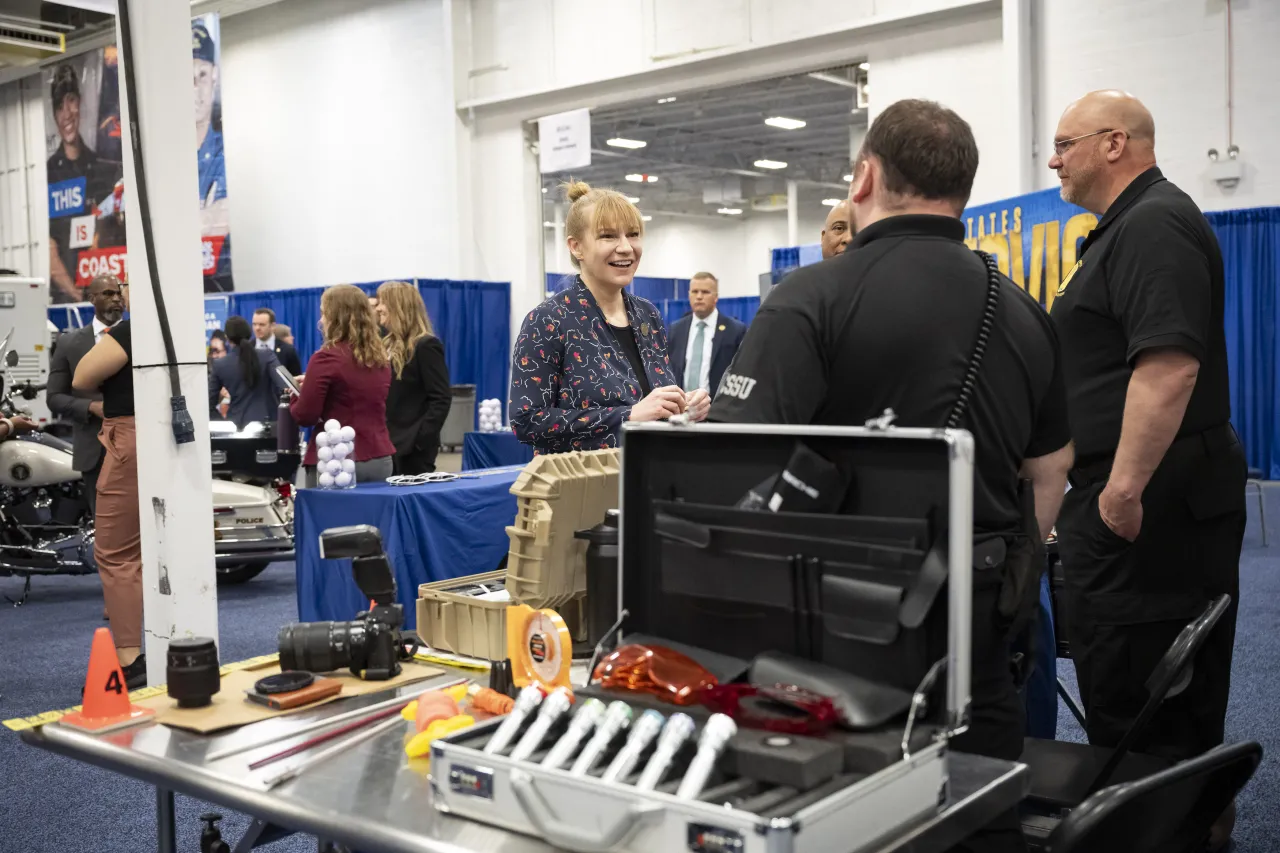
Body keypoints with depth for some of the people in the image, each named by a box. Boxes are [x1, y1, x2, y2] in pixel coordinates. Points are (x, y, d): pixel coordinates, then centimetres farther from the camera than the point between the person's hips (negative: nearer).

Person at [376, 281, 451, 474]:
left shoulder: (425, 346, -10)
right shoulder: (389, 345, 15)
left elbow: (441, 399, -16)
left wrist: (420, 439, -21)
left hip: (412, 446, -8)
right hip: (389, 442, 8)